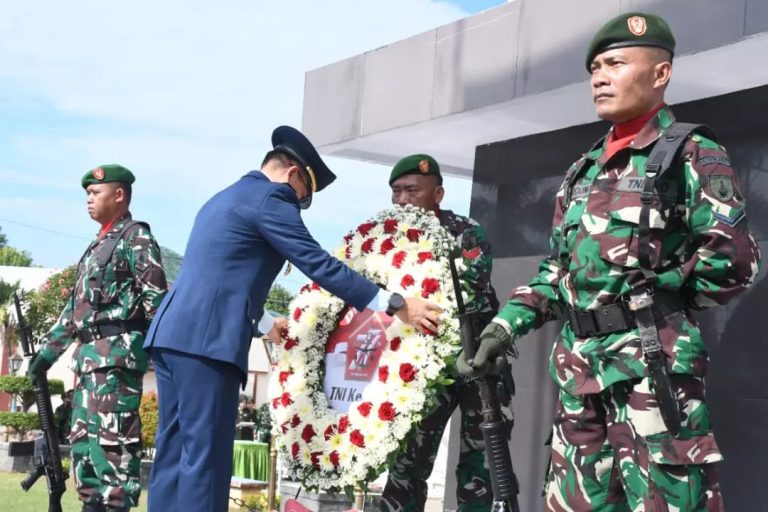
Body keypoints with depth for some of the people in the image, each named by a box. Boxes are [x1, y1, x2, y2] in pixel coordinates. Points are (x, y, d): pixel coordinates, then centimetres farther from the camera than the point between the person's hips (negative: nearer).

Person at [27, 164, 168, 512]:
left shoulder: (135, 237, -2)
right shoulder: (97, 245, 24)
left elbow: (155, 297, -11)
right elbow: (75, 304, 26)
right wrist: (48, 350, 22)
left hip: (117, 350, -9)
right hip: (89, 353, 9)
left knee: (111, 437, -13)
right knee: (83, 438, 8)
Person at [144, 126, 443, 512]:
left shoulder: (226, 198, 26)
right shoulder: (269, 199, -4)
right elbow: (321, 266, -10)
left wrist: (265, 323, 51)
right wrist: (397, 305, -7)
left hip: (172, 334, 10)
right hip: (205, 340, -10)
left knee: (174, 454, 10)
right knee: (204, 456, -9)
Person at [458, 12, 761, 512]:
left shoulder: (692, 155, -3)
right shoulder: (584, 171, 18)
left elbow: (734, 261, -10)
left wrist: (651, 300, -3)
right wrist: (505, 325, 10)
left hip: (651, 362, -7)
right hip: (578, 364, 7)